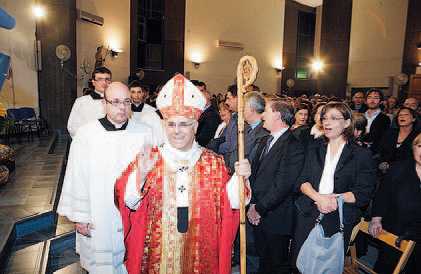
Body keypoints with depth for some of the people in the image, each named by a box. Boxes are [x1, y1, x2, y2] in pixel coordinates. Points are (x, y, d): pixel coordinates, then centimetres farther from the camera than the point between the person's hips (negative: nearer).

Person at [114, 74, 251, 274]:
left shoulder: (214, 163, -3)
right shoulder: (148, 159, -5)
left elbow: (227, 204, -4)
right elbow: (129, 201, -12)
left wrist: (238, 178, -19)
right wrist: (140, 175, -29)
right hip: (157, 253, 0)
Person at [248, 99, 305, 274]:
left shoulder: (294, 147, -17)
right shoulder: (264, 143, 10)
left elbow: (282, 185, -21)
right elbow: (254, 173, 6)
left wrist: (259, 208, -14)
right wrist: (253, 204, -4)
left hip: (276, 219, -7)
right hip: (258, 215, 7)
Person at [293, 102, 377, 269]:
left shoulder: (362, 155, -1)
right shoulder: (314, 149, 9)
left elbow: (364, 194, -6)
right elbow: (302, 181, 0)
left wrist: (335, 198, -19)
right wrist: (318, 197, -18)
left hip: (339, 220, -2)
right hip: (307, 217, 3)